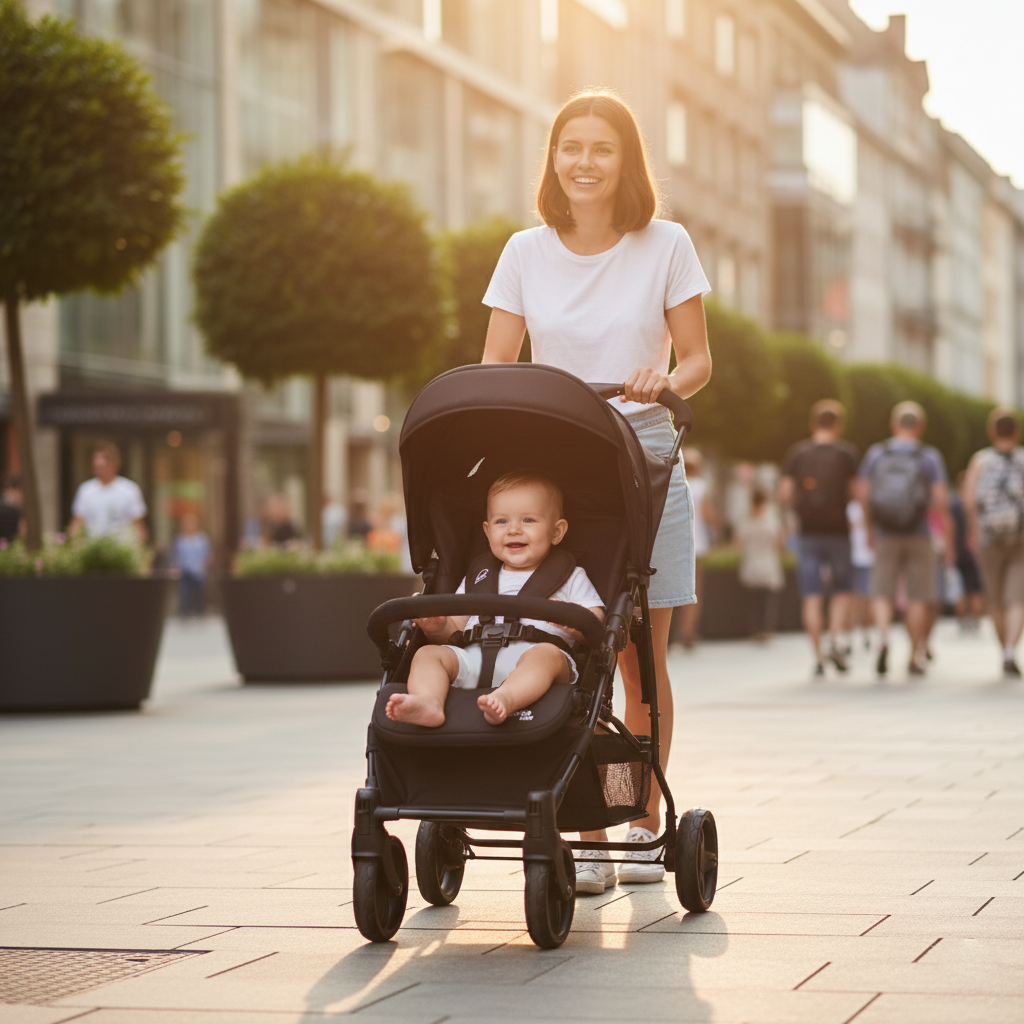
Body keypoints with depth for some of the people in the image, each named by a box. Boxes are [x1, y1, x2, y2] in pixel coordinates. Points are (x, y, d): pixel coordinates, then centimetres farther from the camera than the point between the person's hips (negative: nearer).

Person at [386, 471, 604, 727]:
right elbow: (455, 631, 27)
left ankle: (506, 699, -65)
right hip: (474, 658, 4)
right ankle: (429, 704, -48)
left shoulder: (570, 578, 23)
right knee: (428, 653, -18)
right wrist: (438, 627, 2)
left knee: (546, 654, -36)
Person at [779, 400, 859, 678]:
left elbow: (784, 494, 0)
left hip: (808, 532, 1)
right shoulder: (847, 453, 0)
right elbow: (855, 492, -3)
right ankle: (835, 641, -7)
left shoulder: (797, 453, 4)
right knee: (842, 590, 13)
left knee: (812, 597, 1)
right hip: (838, 530, -1)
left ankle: (818, 656, -1)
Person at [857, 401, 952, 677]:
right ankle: (916, 657, 13)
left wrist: (871, 529, 14)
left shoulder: (876, 453, 2)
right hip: (918, 535, -1)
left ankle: (883, 638, -21)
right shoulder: (930, 456, -3)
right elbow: (940, 498, -9)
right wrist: (947, 537, -2)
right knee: (917, 598, 8)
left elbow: (862, 493, 2)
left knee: (882, 593, 5)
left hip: (885, 535, 1)